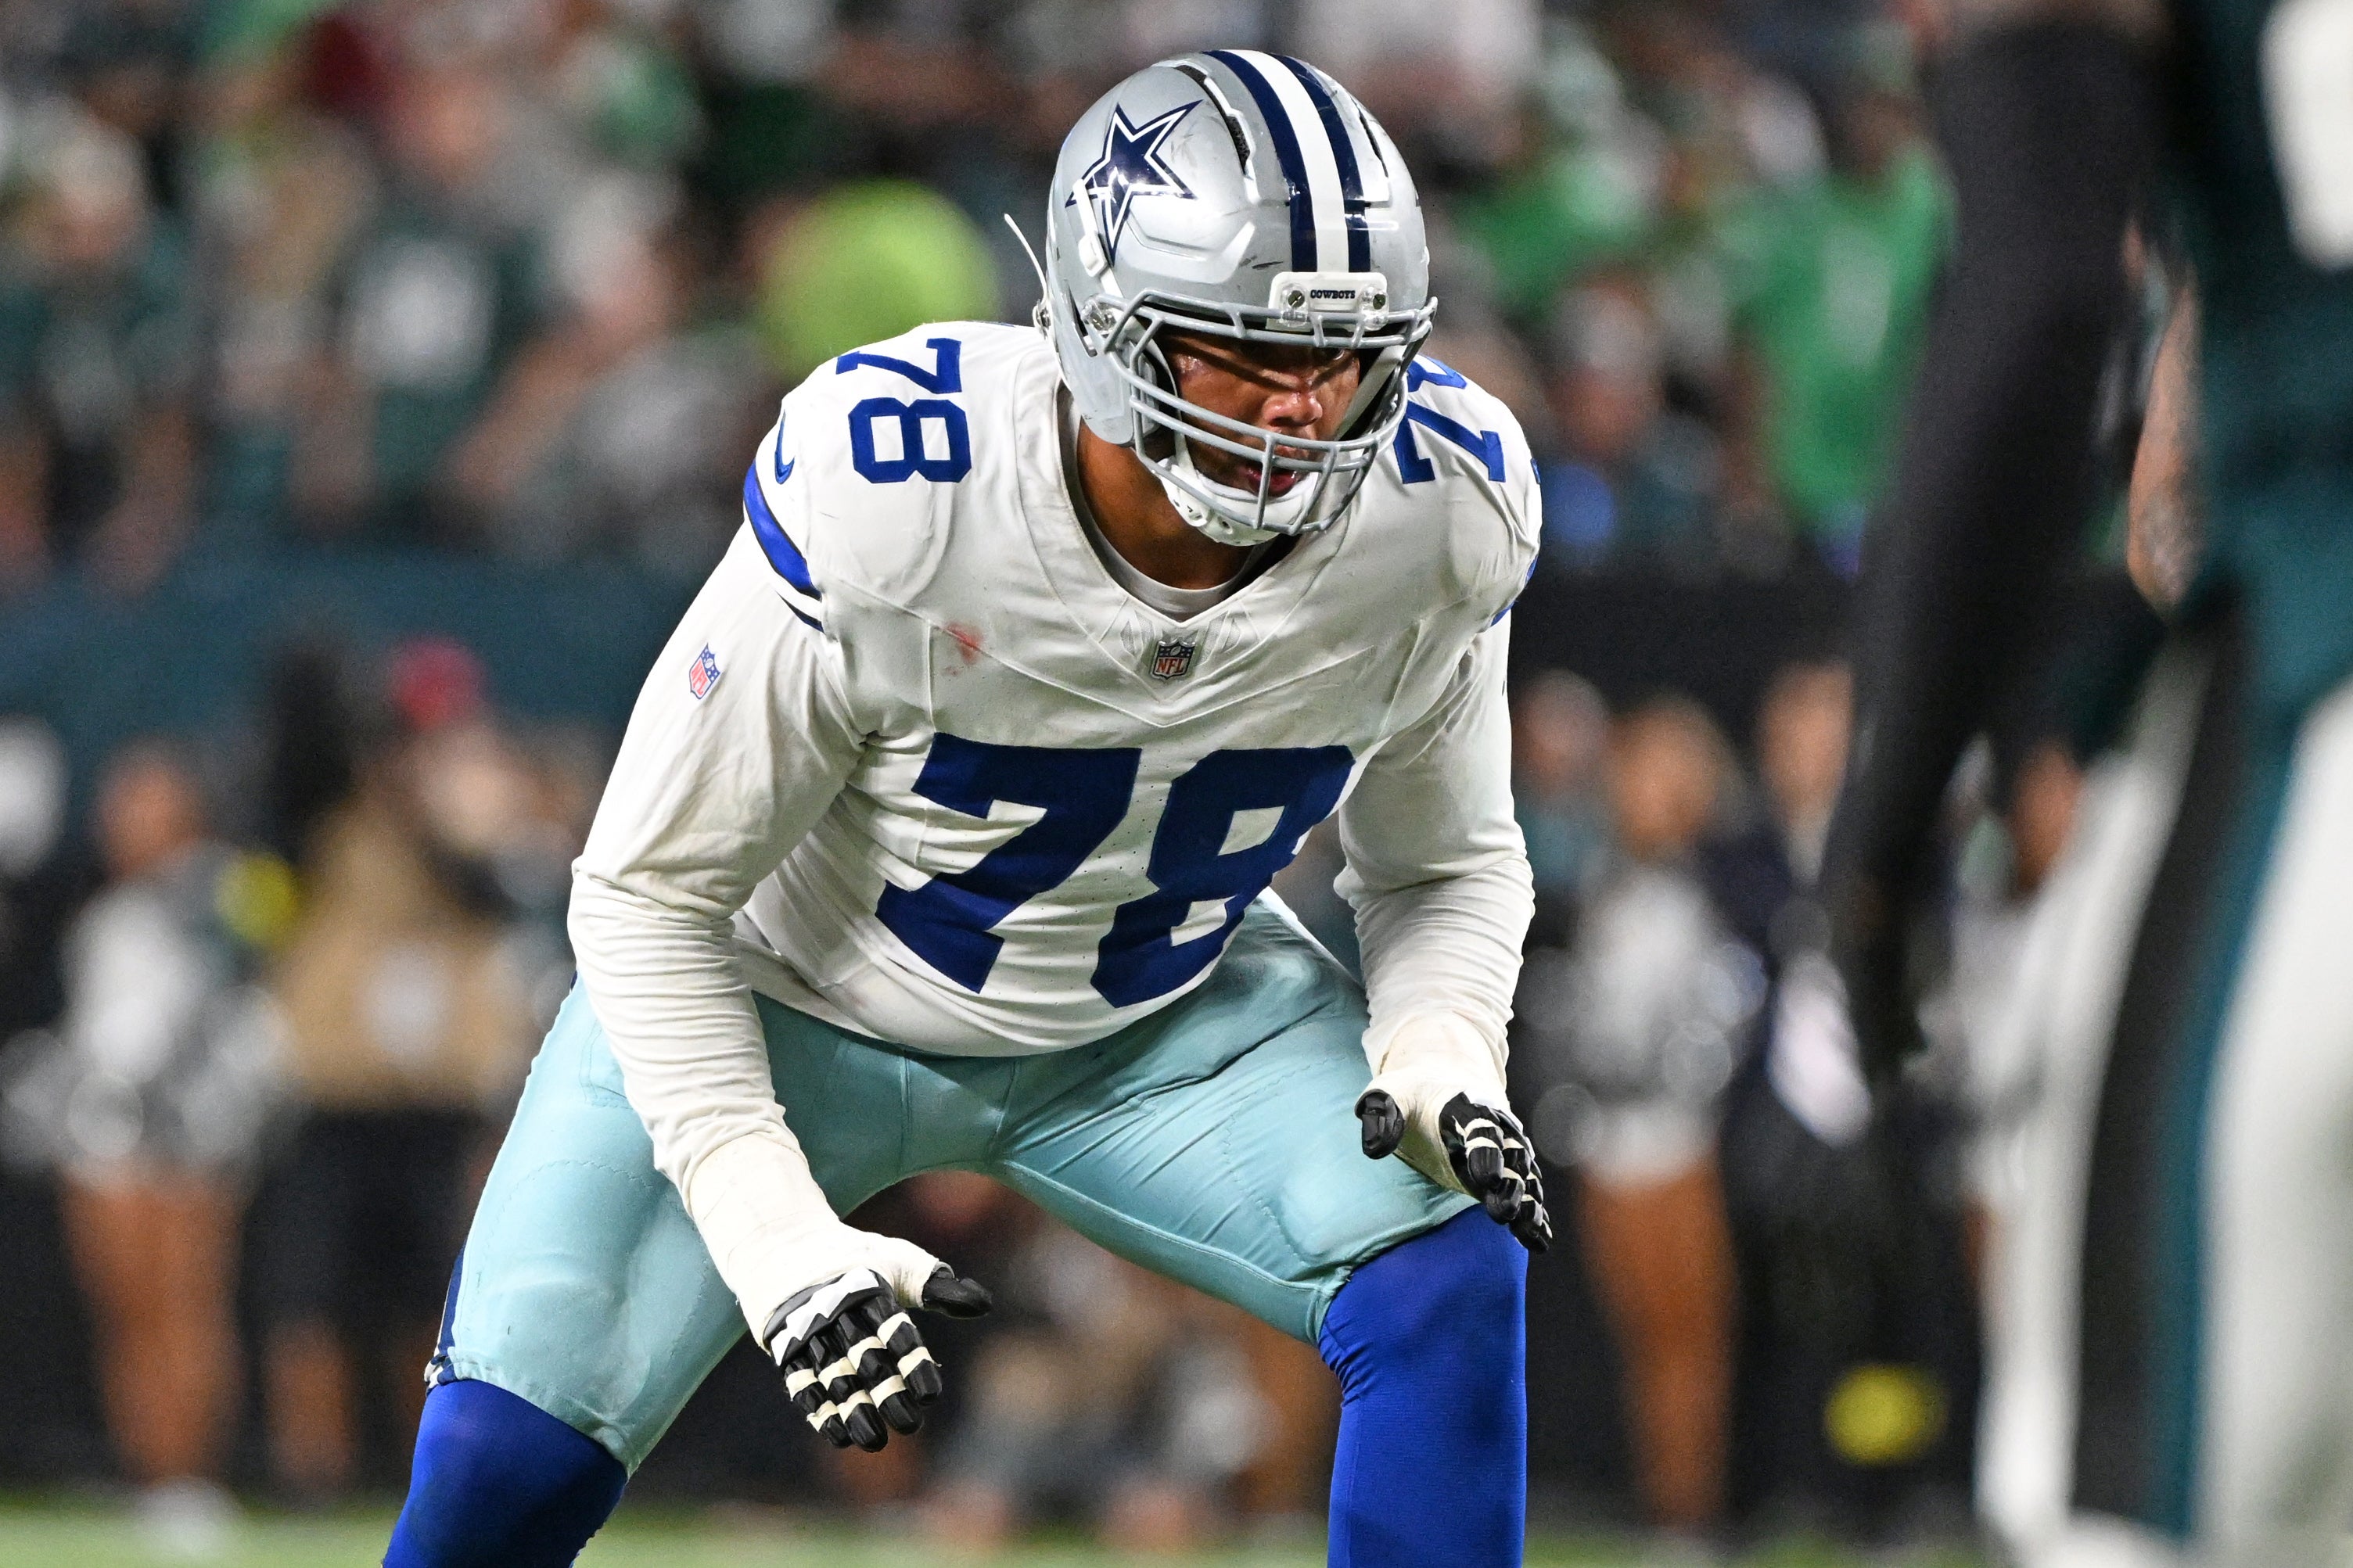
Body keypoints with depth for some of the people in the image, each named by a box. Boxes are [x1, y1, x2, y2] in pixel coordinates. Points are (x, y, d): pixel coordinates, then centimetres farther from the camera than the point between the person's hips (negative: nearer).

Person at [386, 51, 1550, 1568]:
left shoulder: (1441, 515, -23)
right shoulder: (881, 499, -34)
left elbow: (1453, 862, -3)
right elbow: (649, 897, -22)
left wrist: (1442, 1074, -25)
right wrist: (780, 1242, -30)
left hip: (1167, 1020, 3)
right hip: (787, 999, -3)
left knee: (1453, 1282, -21)